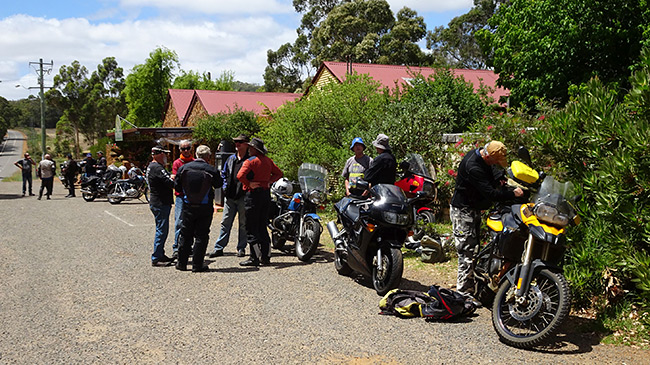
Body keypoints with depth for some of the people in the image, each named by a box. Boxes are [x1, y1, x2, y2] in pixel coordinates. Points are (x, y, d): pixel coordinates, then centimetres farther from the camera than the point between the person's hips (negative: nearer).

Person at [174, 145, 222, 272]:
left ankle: (181, 263, 18)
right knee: (201, 236, 5)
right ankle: (197, 265, 6)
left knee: (185, 235, 13)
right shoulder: (211, 170, -11)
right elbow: (218, 185, 4)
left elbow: (177, 186, 5)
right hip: (205, 208, -2)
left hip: (188, 206, 3)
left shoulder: (183, 168, -2)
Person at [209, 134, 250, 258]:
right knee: (225, 222, 6)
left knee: (243, 223, 5)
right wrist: (225, 186, 11)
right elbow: (223, 173, 24)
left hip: (243, 196, -5)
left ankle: (241, 248, 14)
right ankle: (219, 248, 9)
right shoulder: (231, 159, 13)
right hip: (229, 196, 5)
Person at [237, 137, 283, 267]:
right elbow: (278, 173, 19)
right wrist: (269, 182, 11)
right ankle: (266, 257, 16)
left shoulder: (250, 161, -12)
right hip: (266, 193, 7)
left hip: (253, 194, -7)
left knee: (251, 228, -1)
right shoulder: (268, 161, 10)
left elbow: (240, 175, -26)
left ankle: (255, 257, -2)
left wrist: (249, 184, -13)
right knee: (262, 227, 14)